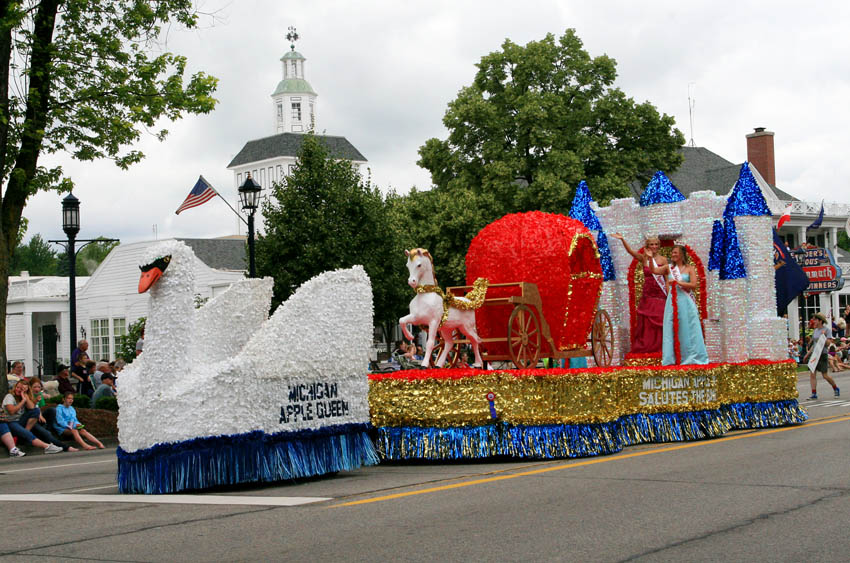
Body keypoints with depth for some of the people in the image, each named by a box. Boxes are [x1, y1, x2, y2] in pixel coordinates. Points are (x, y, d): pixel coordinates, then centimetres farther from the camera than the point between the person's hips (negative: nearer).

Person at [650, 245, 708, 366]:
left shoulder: (689, 268, 0)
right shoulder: (669, 267, 8)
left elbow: (694, 284, -9)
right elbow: (654, 270, 3)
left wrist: (678, 282, -13)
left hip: (686, 302, -3)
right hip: (672, 301, 3)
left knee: (687, 328, -1)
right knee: (671, 328, 2)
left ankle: (691, 357, 5)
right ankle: (671, 358, 7)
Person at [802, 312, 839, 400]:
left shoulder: (827, 330, -7)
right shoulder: (815, 330, 13)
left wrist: (823, 336, -27)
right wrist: (807, 355, 21)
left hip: (823, 354, -6)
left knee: (825, 375, -1)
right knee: (812, 374, -4)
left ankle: (836, 388, 22)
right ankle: (814, 394, -2)